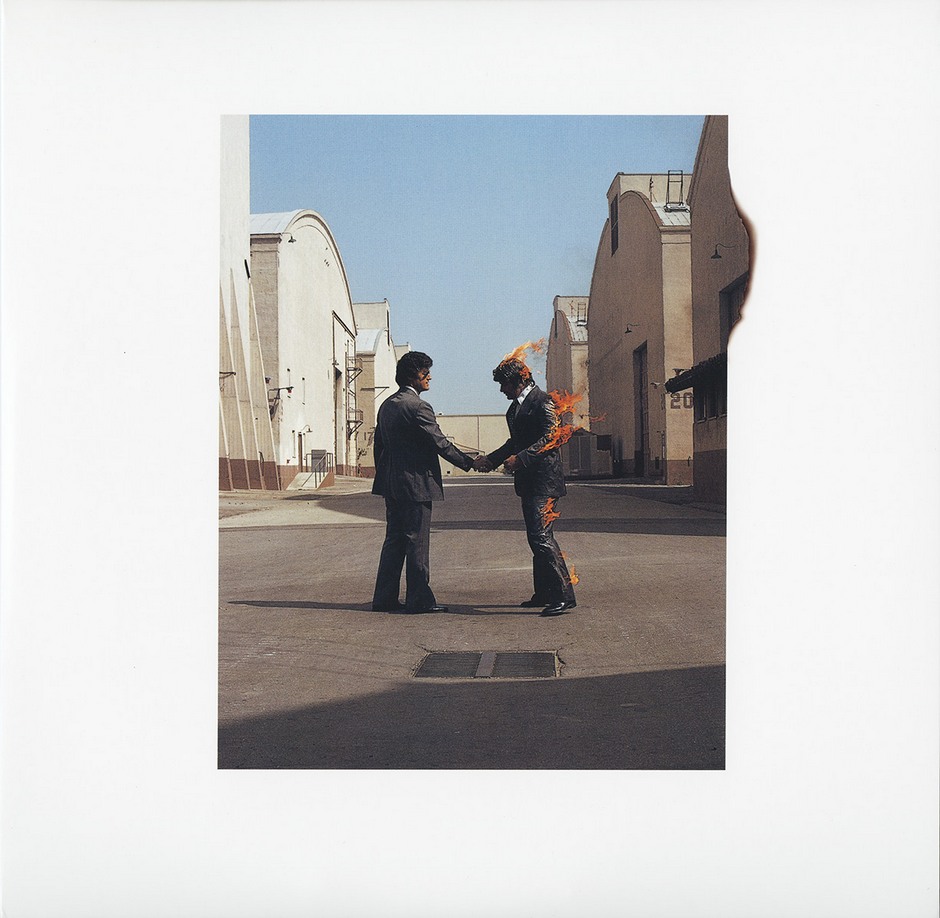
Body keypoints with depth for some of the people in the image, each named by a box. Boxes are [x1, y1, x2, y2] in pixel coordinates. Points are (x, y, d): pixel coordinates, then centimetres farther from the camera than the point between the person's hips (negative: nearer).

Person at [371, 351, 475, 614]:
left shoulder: (387, 405, 13)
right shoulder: (418, 407, -15)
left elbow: (378, 444, 18)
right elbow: (440, 443, -14)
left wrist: (383, 475, 25)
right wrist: (468, 463, -4)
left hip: (391, 485, 9)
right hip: (416, 483, -9)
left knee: (394, 540, 12)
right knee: (417, 542, -2)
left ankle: (384, 598, 14)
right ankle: (419, 599, 3)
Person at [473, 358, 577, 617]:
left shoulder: (542, 401, -10)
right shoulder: (516, 406, 18)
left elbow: (551, 437, -19)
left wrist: (520, 458, -24)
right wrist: (490, 460, 17)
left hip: (544, 481, -10)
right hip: (529, 482, 10)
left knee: (541, 535, -15)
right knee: (536, 537, 14)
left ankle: (564, 595, -13)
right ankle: (543, 593, 23)